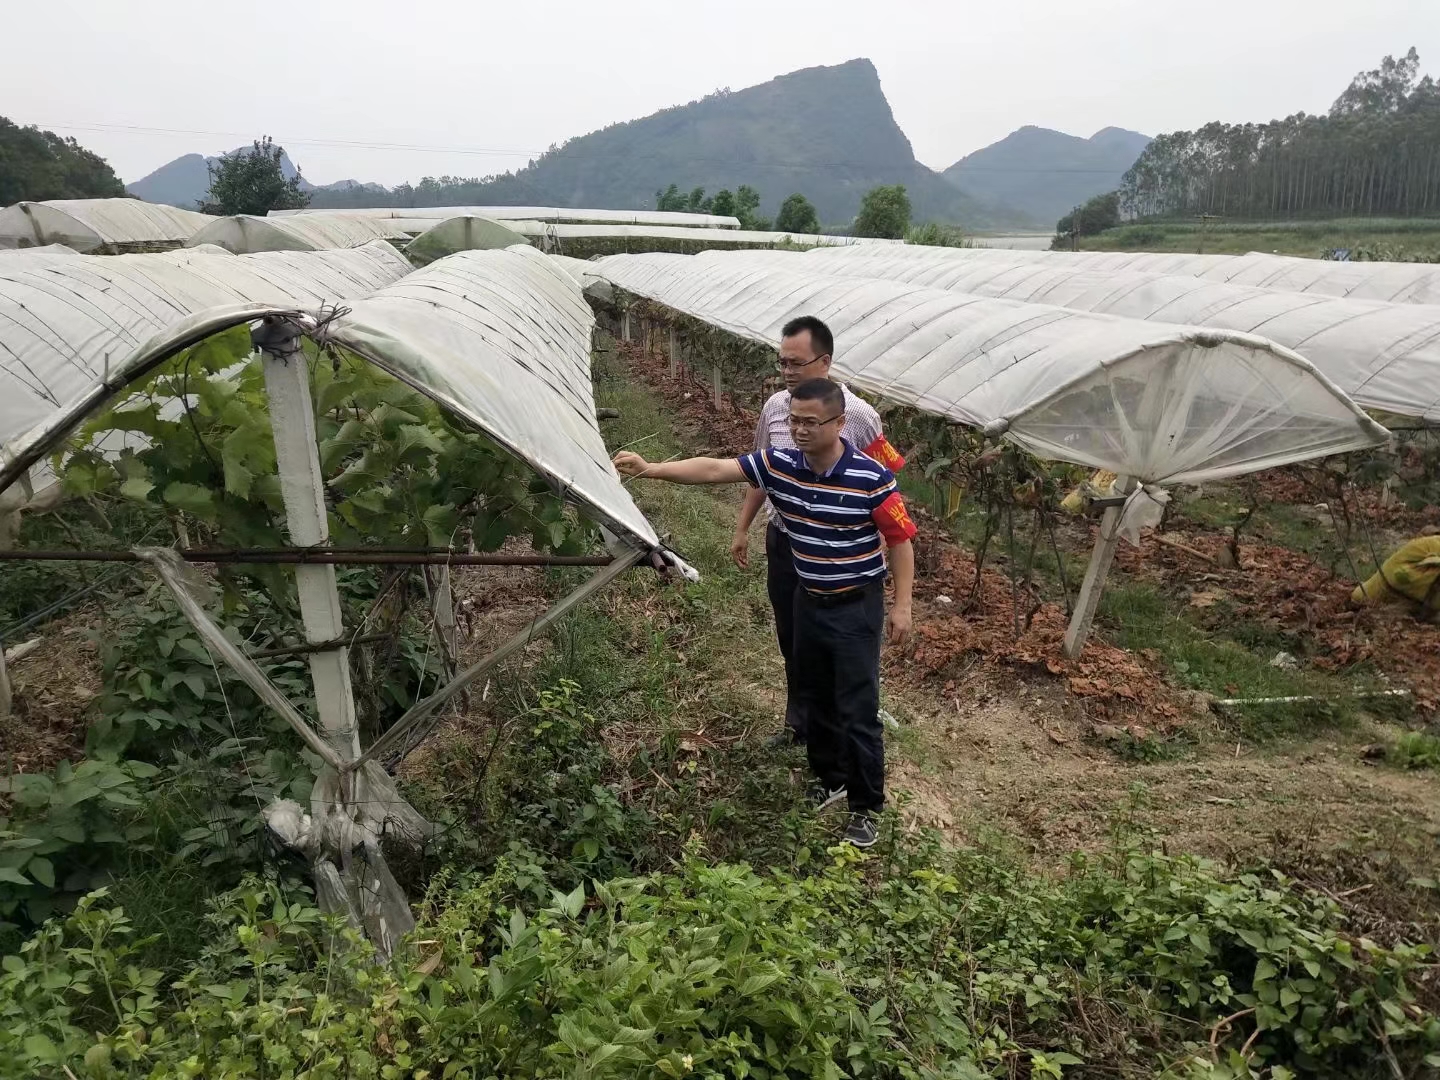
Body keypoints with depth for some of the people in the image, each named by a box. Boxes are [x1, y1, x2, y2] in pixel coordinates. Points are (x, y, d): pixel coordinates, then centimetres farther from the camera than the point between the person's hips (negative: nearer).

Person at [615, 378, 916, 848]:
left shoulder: (871, 478, -20)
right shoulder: (778, 464, -9)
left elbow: (900, 539, -11)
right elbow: (714, 469, -14)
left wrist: (902, 605, -11)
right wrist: (649, 469, -24)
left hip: (856, 606, -5)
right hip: (809, 602, 6)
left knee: (857, 709, 1)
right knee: (814, 698, 19)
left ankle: (866, 807, 19)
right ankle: (830, 779, 41)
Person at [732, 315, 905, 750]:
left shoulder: (858, 416, -18)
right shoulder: (774, 407, -2)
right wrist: (742, 528, 14)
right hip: (782, 542, 6)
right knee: (791, 640, 19)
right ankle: (799, 724, 39)